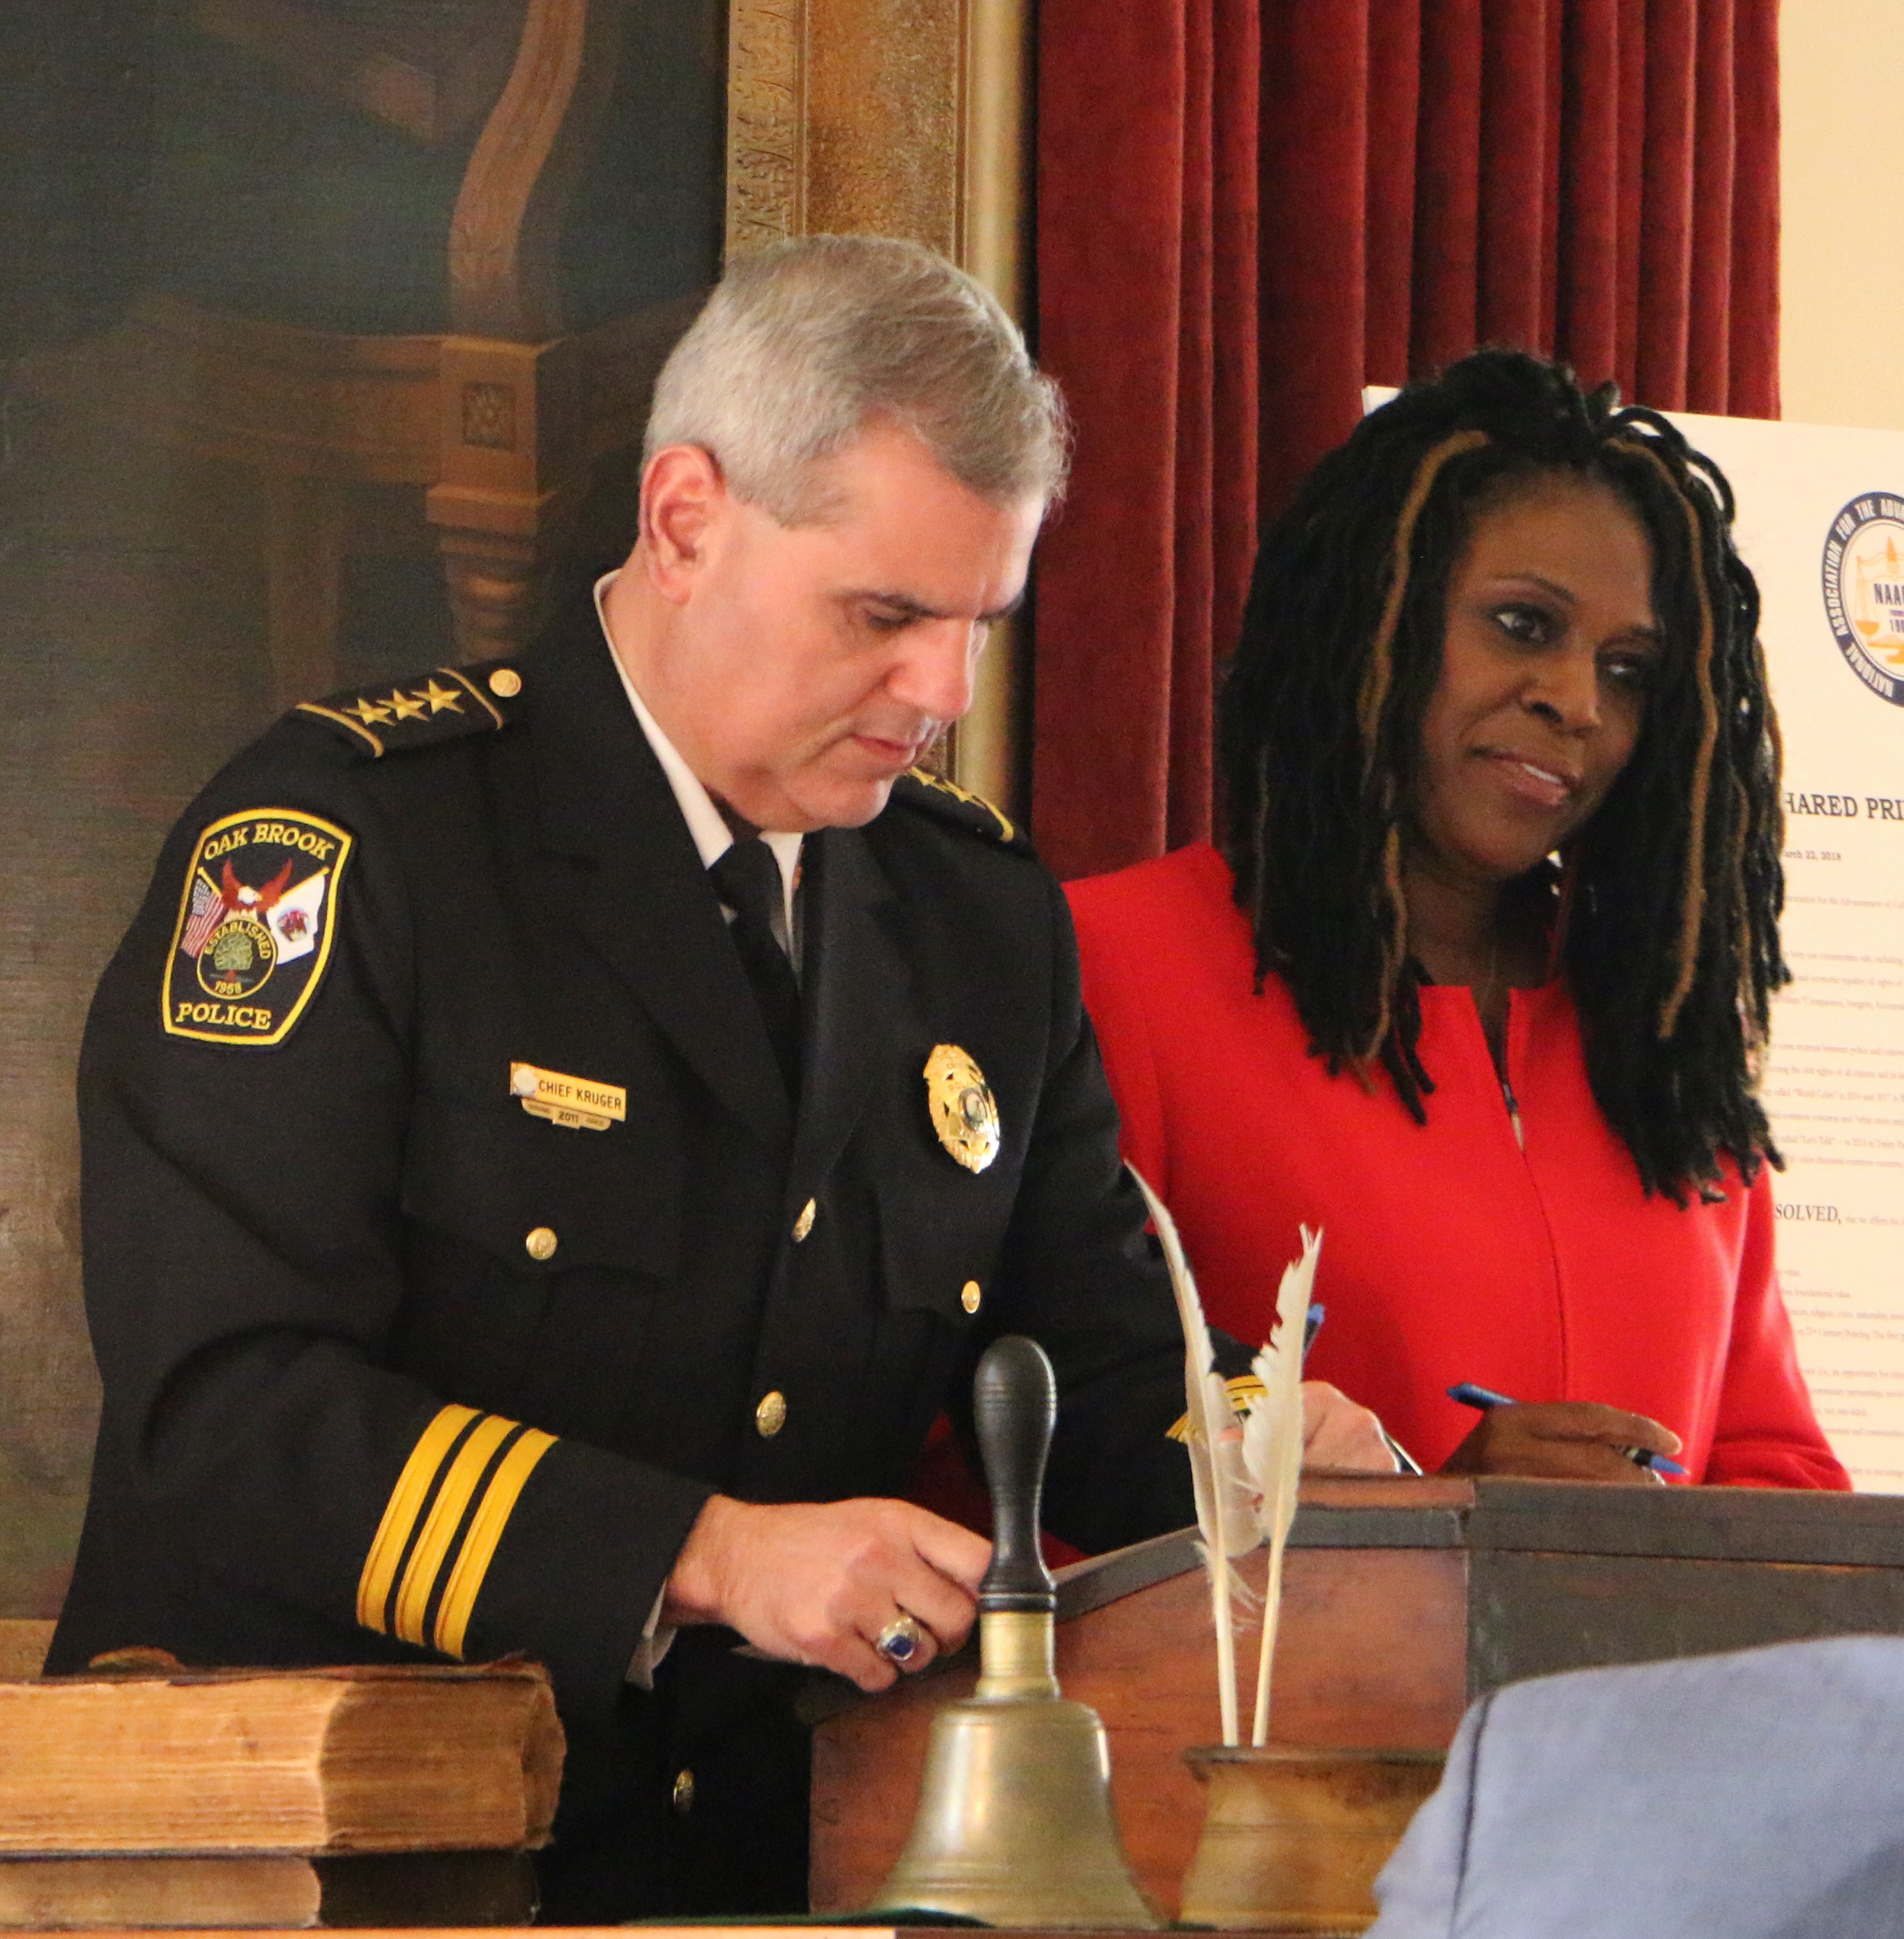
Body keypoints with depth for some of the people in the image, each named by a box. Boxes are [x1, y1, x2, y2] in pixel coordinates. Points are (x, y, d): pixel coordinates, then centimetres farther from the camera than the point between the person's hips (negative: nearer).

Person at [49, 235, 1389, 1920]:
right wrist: (704, 1558, -22)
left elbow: (1100, 1376, 19)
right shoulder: (344, 833, -6)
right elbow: (225, 1389, -15)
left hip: (764, 1862, 5)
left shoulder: (990, 913, 14)